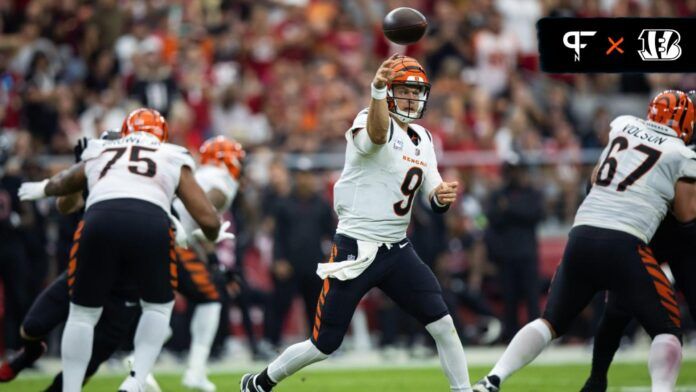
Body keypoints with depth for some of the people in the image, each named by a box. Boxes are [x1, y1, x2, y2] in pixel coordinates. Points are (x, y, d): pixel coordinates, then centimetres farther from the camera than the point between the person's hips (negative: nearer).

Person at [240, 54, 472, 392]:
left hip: (398, 250, 6)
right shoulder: (369, 121, -12)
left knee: (443, 326, -6)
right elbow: (377, 133, -38)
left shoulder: (422, 139, 12)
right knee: (324, 345, -1)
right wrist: (377, 92, -60)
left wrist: (442, 196, -13)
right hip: (356, 250, -6)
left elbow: (433, 196, 13)